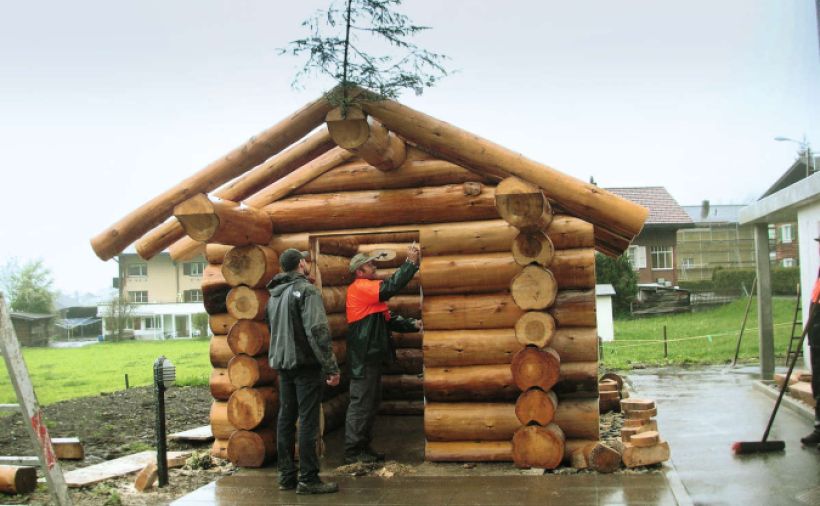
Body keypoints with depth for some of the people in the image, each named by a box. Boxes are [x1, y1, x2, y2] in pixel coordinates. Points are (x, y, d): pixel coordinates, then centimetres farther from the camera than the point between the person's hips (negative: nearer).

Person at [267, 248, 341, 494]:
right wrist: (331, 367, -20)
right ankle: (308, 479, -3)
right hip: (305, 363, -8)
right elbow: (318, 331, -20)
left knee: (286, 418, 11)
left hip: (282, 364, 8)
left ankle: (286, 476, 15)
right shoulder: (307, 290, -12)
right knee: (308, 421, -5)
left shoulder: (274, 294, 13)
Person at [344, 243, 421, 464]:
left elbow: (388, 319, 18)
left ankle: (363, 447, 22)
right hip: (363, 356, -10)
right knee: (360, 403, -6)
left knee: (371, 402, 14)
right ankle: (353, 451, 0)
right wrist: (411, 262, -22)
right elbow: (391, 287, -26)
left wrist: (413, 324, 5)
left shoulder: (370, 290, 20)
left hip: (371, 355, 10)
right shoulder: (360, 287, -12)